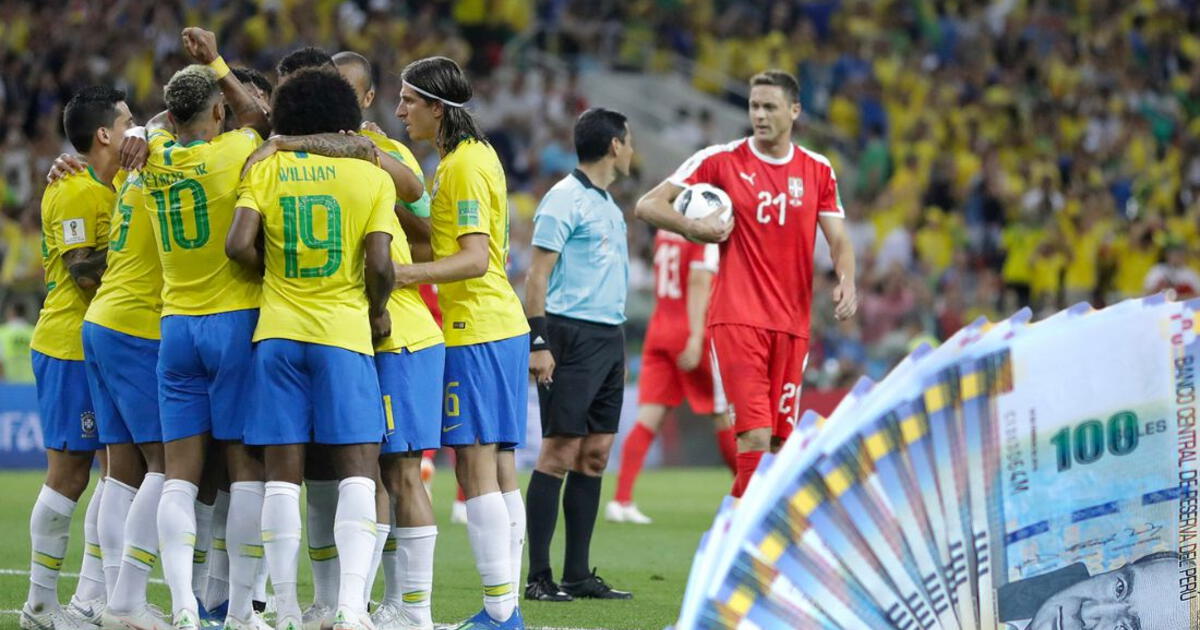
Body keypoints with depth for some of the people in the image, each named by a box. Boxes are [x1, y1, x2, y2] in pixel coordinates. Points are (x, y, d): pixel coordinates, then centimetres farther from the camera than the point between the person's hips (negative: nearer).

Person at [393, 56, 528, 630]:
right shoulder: (466, 157, 17)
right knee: (498, 471, 9)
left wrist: (404, 274, -28)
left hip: (477, 332, -10)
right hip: (497, 325, 10)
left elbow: (475, 258, -20)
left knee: (476, 467, -10)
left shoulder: (465, 164, -13)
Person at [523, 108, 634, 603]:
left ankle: (578, 575, 10)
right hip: (572, 334, -9)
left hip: (609, 337, 9)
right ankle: (538, 577, -7)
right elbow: (538, 273, -12)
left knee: (596, 454, 7)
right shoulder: (565, 200, -8)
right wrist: (538, 342, -17)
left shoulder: (608, 206, 19)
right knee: (560, 451, -8)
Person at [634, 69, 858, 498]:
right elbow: (648, 206, 2)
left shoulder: (817, 171, 10)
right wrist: (694, 227, -16)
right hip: (738, 316, -4)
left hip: (792, 324, 4)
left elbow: (839, 241, 11)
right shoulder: (721, 160, 1)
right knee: (755, 435, -17)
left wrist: (846, 281, -10)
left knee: (780, 443, 4)